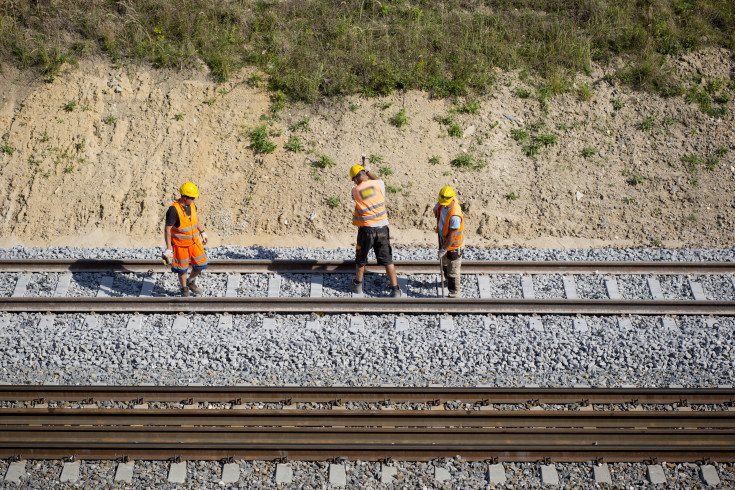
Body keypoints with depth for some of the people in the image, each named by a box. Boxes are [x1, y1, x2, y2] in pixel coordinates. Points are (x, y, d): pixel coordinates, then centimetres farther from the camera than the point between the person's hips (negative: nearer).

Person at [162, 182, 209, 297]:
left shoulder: (191, 205, -4)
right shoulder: (174, 210, -25)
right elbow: (167, 229, -20)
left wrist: (202, 232, 23)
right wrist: (168, 248, -19)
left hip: (194, 242, 6)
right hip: (180, 245, -6)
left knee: (201, 264, 9)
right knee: (182, 269, 9)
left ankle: (191, 281, 36)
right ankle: (184, 289, 33)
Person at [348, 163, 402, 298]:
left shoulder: (355, 191, -10)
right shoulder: (378, 184, -7)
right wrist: (369, 173, 30)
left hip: (366, 229, -1)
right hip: (382, 228, 1)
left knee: (360, 259, 20)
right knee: (387, 260, 7)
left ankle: (358, 285, 35)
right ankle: (395, 289, 6)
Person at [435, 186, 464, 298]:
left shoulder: (454, 216, -38)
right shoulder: (442, 204, -14)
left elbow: (452, 236, -31)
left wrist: (444, 249, -23)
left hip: (453, 244, -9)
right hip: (443, 239, 9)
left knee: (452, 271, 4)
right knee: (444, 263, 29)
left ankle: (454, 293, 19)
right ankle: (448, 281, 54)